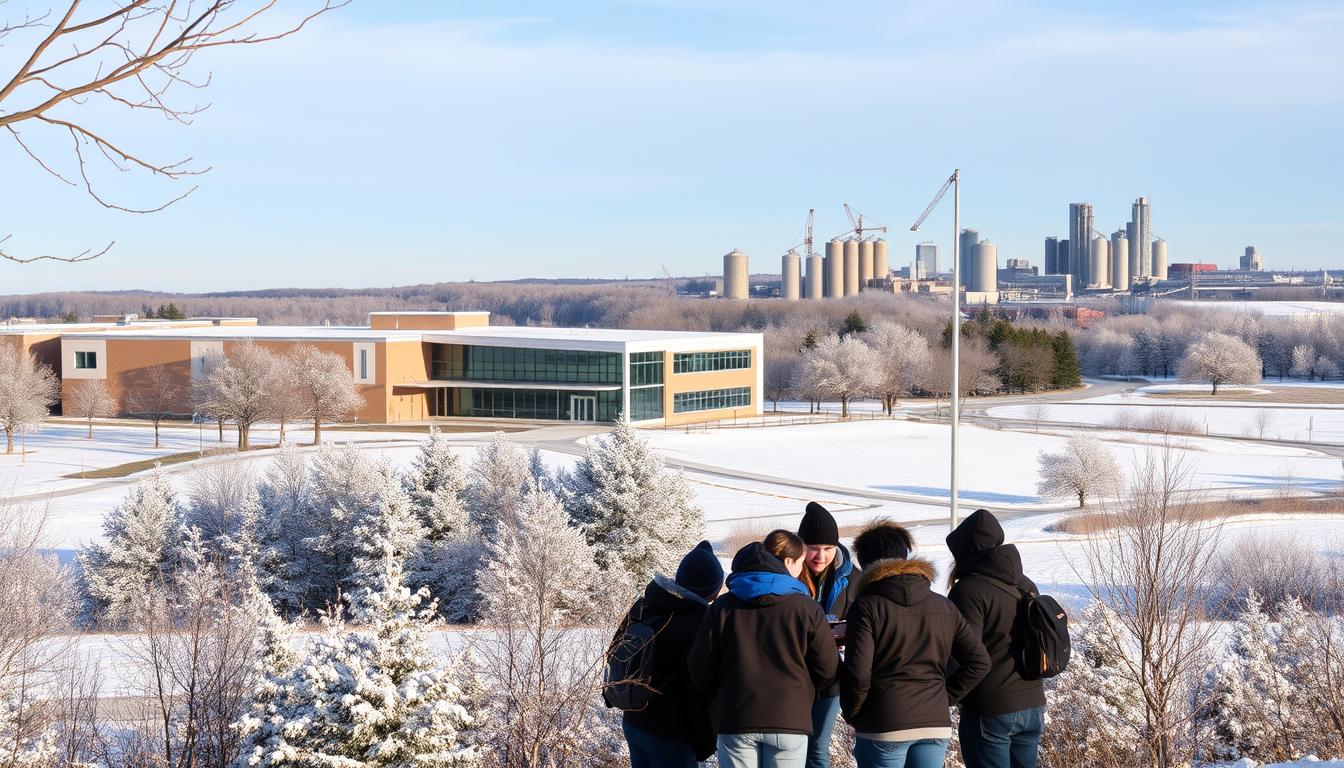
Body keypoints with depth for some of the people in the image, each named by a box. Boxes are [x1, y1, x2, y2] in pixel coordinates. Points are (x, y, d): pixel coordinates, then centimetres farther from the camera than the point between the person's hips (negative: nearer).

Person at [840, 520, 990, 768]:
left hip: (883, 727, -4)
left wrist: (851, 714, 1)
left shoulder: (866, 607, -9)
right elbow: (979, 661, 7)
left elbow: (857, 673, -15)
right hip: (936, 725, 5)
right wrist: (944, 696, 11)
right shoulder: (944, 607, 7)